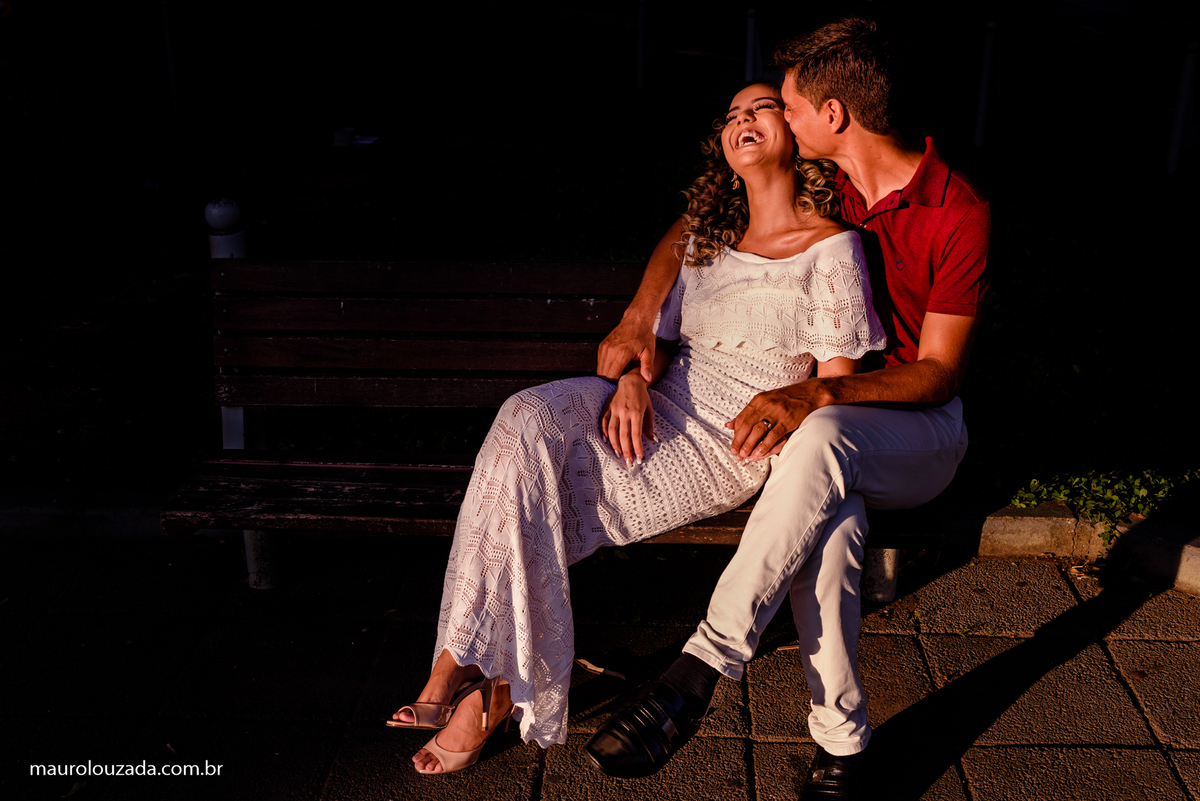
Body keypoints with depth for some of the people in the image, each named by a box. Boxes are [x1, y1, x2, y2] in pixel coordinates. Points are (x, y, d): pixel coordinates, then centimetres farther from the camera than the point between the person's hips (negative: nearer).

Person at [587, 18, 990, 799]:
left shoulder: (959, 213, -12)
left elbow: (940, 373, -14)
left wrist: (818, 395, -30)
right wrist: (639, 318, -3)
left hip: (922, 428, -3)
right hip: (824, 412, 4)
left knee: (820, 441, -40)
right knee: (827, 516, -35)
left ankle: (704, 662, -37)